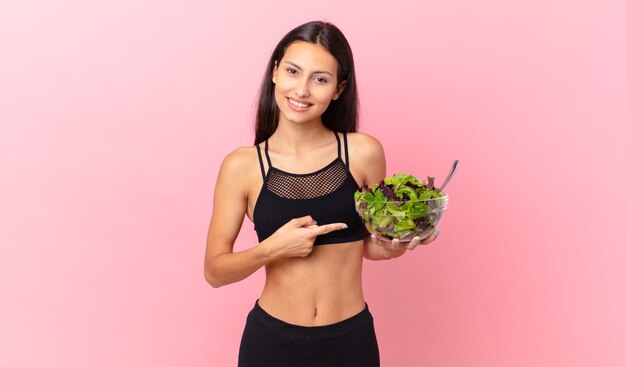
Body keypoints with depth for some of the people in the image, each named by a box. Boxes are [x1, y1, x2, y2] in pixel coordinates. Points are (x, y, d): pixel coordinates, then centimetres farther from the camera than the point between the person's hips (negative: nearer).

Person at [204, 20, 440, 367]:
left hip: (351, 338, 1)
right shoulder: (242, 166, -8)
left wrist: (396, 245, -14)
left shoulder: (364, 153, -7)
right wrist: (271, 249, -19)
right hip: (272, 338, 0)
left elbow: (370, 244, 6)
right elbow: (214, 270, -4)